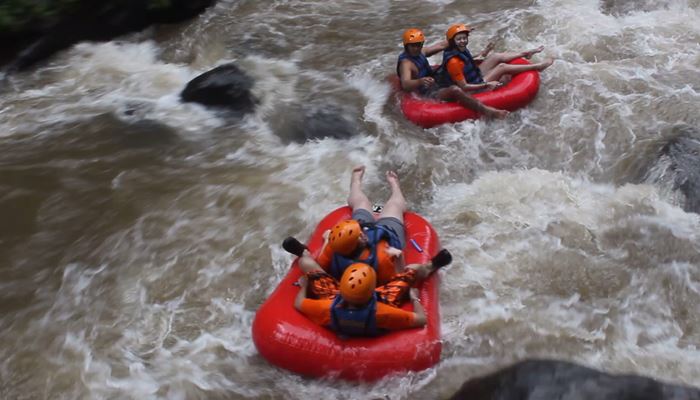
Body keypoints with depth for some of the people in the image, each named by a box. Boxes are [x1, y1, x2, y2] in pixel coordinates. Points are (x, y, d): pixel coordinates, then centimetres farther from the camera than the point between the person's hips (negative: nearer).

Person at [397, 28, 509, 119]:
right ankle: (486, 110, -44)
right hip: (428, 96, -11)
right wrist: (420, 81, -57)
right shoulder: (406, 63, -19)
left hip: (436, 87, 11)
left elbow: (442, 45, 18)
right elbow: (405, 84, -37)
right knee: (455, 90, -37)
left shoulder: (419, 53, 9)